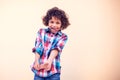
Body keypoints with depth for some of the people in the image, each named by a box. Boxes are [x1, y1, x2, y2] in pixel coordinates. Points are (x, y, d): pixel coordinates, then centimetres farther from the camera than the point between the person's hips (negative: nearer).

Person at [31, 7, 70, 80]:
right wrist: (37, 61, -19)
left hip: (53, 71, -1)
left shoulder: (63, 37, 5)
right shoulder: (41, 32, 10)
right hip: (39, 69, 1)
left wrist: (49, 61, -31)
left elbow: (56, 49, -13)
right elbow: (38, 47, -2)